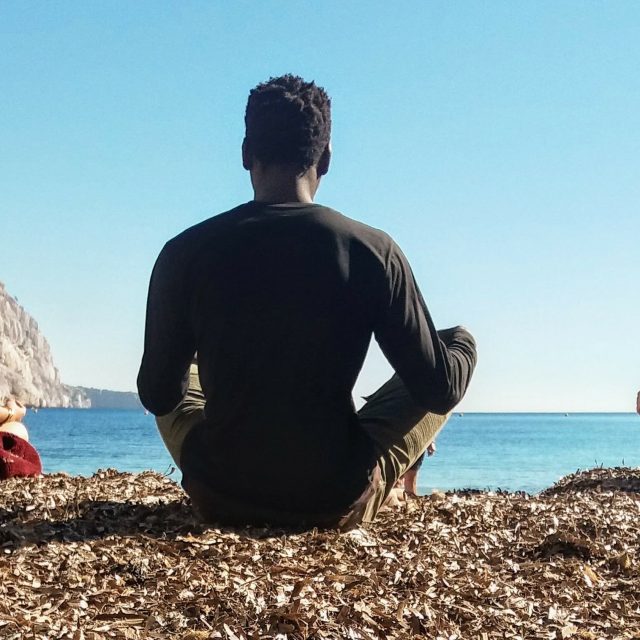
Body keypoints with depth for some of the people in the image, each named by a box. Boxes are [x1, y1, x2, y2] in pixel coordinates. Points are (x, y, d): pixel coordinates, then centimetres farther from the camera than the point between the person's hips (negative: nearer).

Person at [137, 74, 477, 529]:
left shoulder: (185, 254, -8)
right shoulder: (372, 252, -11)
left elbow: (157, 395, 2)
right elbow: (439, 389, -5)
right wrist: (463, 341, 19)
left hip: (220, 500, 2)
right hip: (337, 504, -2)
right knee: (434, 383, 21)